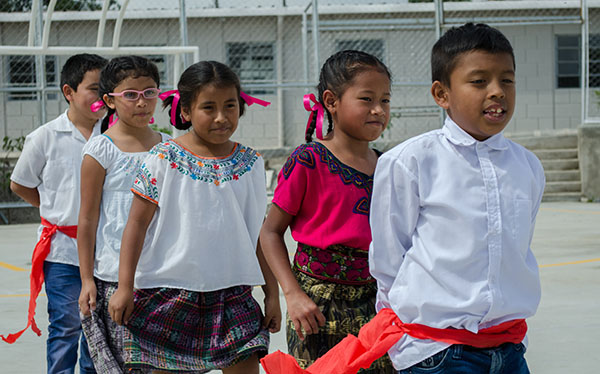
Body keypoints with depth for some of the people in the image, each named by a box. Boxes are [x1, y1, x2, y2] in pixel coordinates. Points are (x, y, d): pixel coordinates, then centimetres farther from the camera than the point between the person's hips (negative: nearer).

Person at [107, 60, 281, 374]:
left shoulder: (250, 164, 5)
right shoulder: (164, 160, -5)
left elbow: (260, 233, 11)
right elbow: (137, 223, -4)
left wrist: (272, 292, 10)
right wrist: (124, 287, -8)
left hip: (233, 294, 2)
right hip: (169, 290, -2)